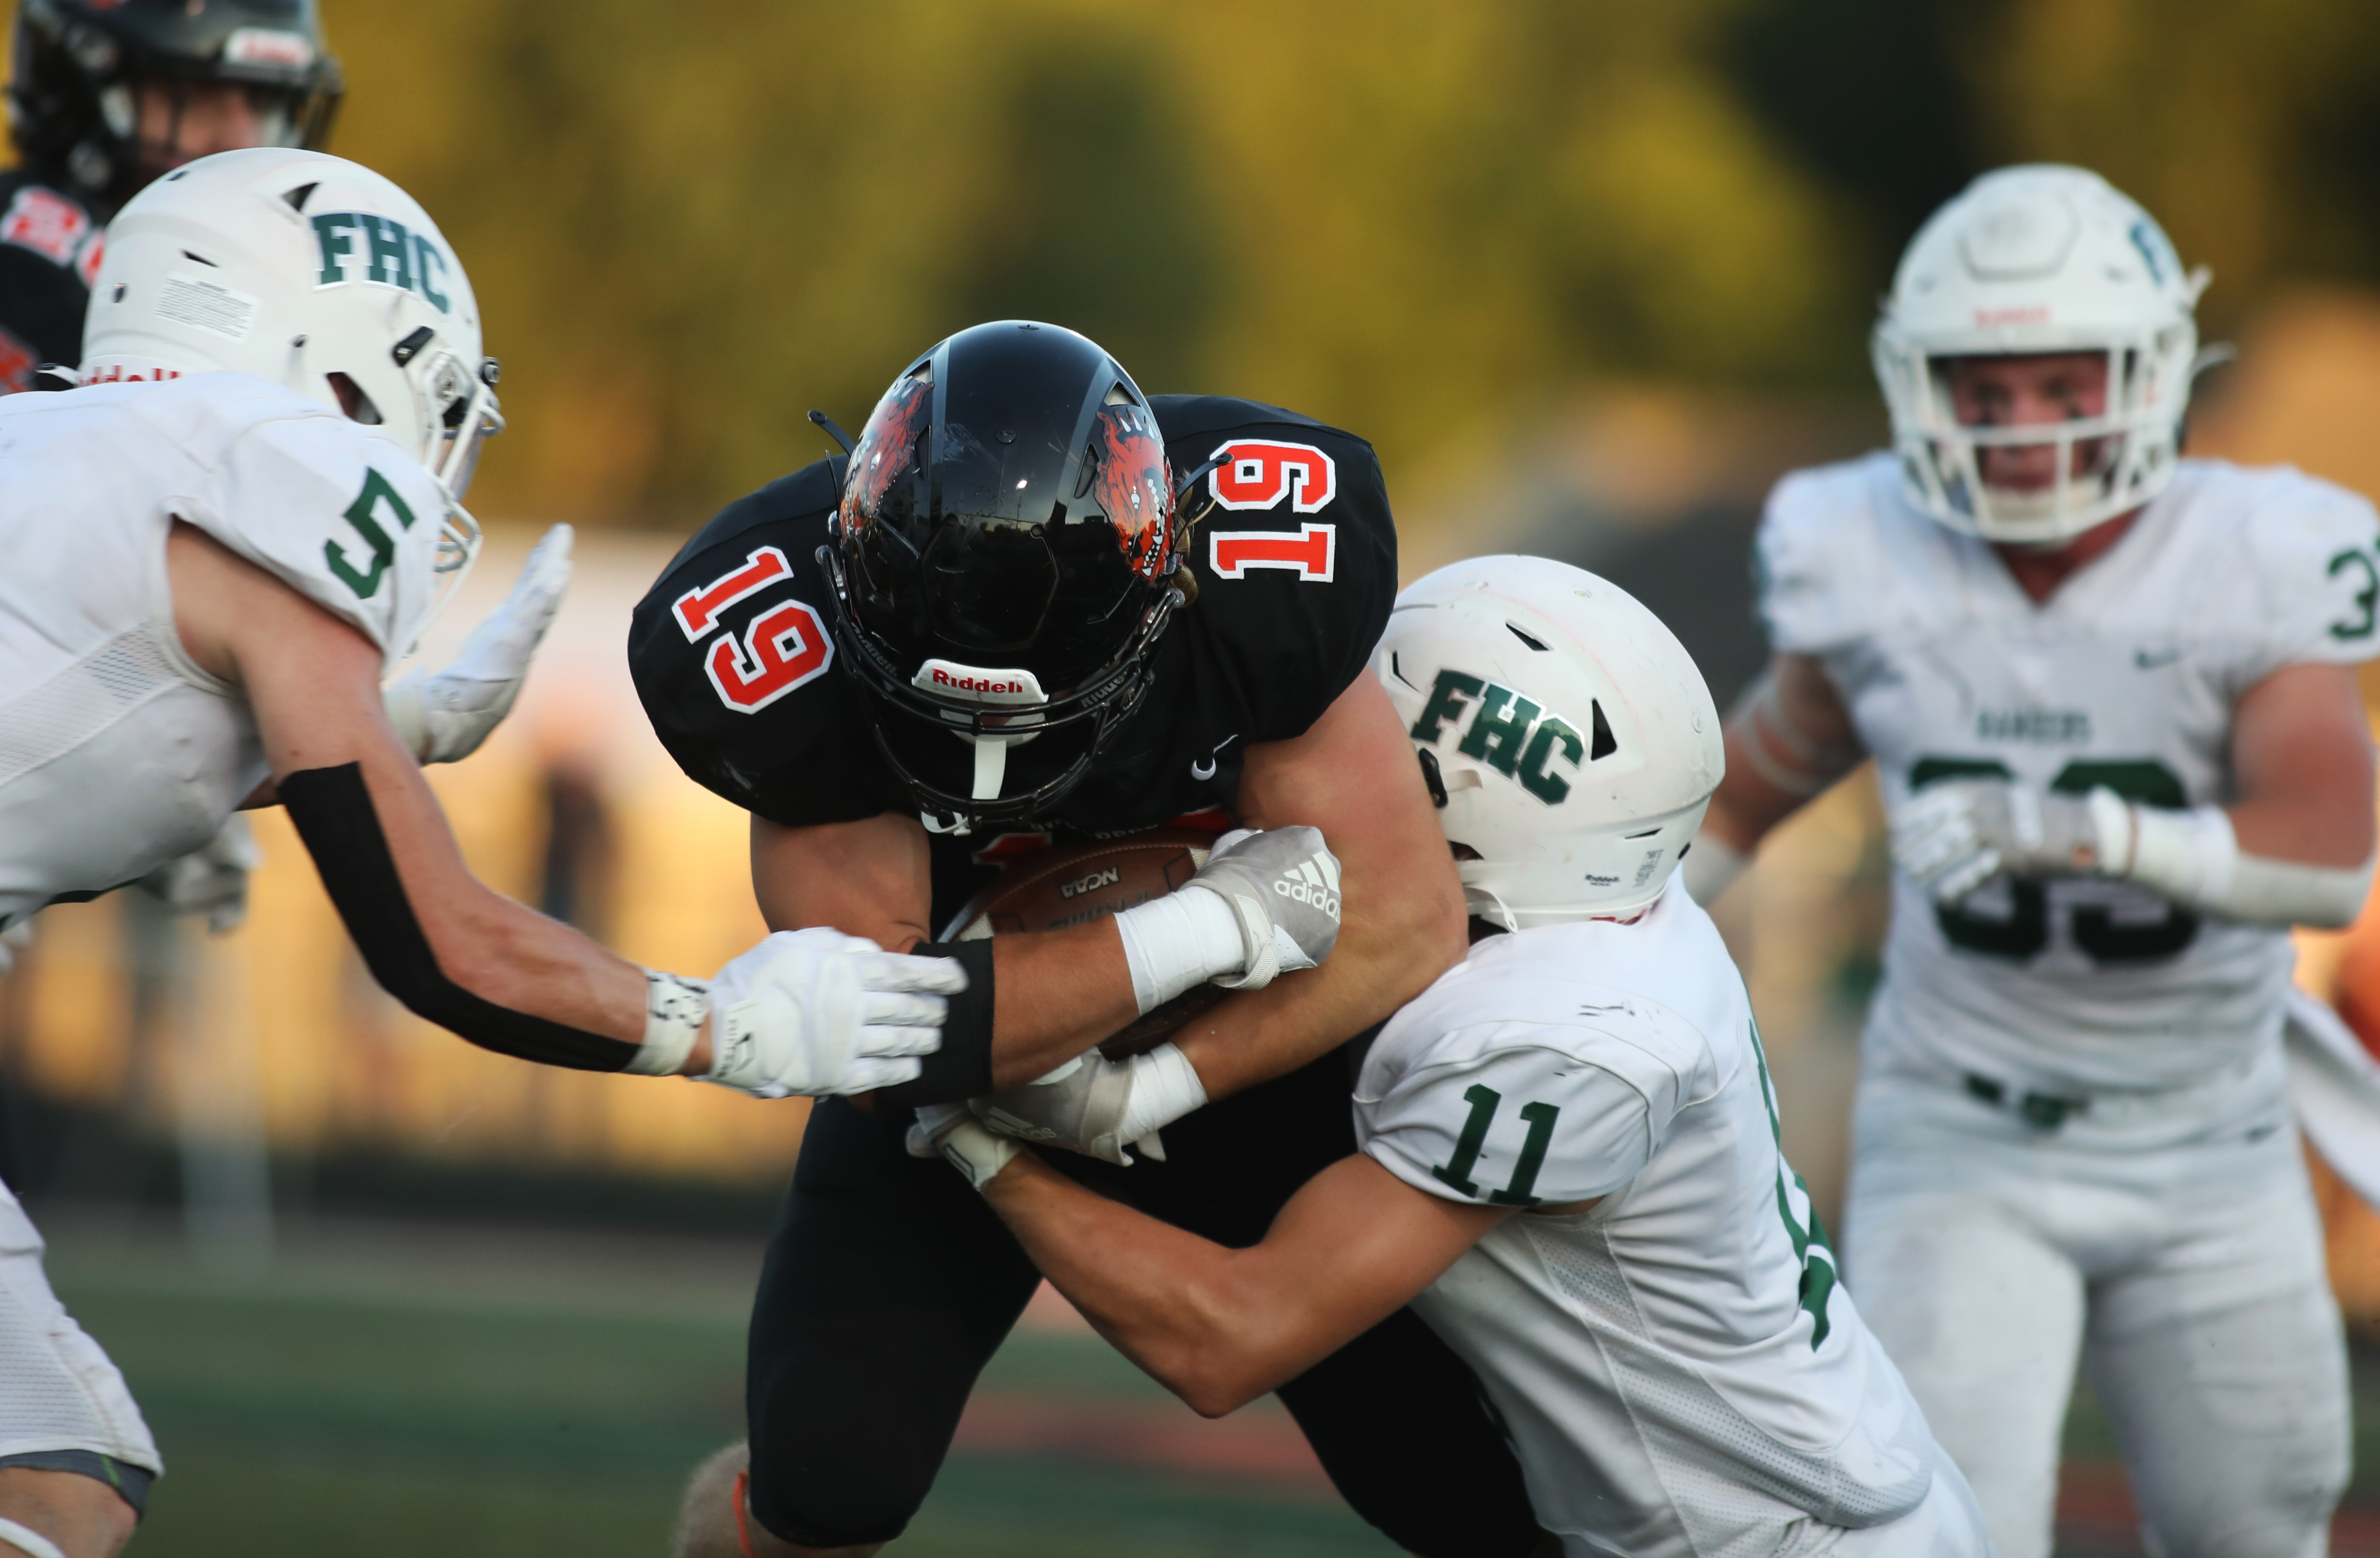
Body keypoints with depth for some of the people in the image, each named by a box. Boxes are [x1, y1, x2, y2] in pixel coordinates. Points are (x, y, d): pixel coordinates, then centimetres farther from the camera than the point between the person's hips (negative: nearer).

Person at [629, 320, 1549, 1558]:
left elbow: (1405, 923, -24)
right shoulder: (786, 658, -32)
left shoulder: (1250, 583, -31)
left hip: (1234, 1053, 1)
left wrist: (1149, 1094, -29)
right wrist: (1216, 926, -34)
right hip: (952, 1075, -1)